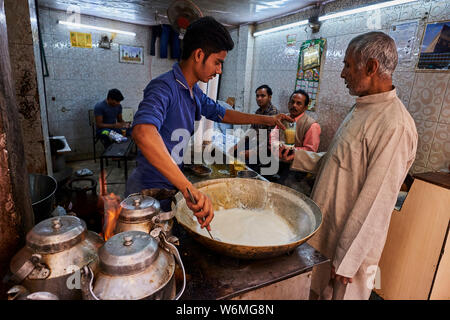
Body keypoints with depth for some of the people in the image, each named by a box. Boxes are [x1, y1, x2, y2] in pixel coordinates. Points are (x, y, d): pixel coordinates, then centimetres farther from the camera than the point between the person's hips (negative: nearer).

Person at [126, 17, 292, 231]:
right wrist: (188, 188, -52)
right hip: (150, 191, -8)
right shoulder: (164, 87, -25)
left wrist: (266, 120, 16)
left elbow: (221, 114, 21)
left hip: (170, 187, 8)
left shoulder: (193, 92, 6)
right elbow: (143, 132, -44)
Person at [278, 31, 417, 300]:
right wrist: (299, 157, 7)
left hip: (349, 241, -8)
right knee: (319, 292, 25)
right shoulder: (362, 109, 7)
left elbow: (377, 204, -25)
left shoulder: (394, 125, -24)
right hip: (324, 231, 8)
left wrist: (346, 260, -20)